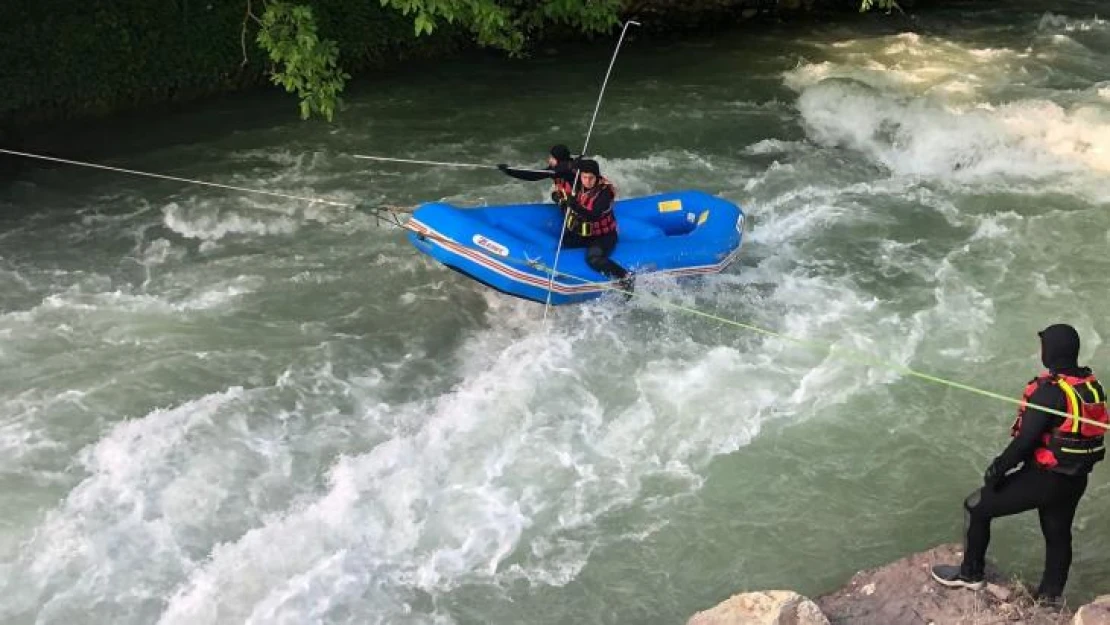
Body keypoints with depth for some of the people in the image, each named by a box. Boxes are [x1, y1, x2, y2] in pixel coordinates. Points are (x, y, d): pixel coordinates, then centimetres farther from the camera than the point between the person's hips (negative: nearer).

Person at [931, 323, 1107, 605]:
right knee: (1058, 535, 24)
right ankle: (1051, 596, 38)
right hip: (1076, 480, 8)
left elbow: (1026, 439, -24)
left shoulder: (1050, 391, -25)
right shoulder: (1092, 385, 0)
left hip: (1044, 480, -8)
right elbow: (1083, 431, 10)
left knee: (976, 508, 7)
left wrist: (998, 468, -12)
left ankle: (970, 574, 19)